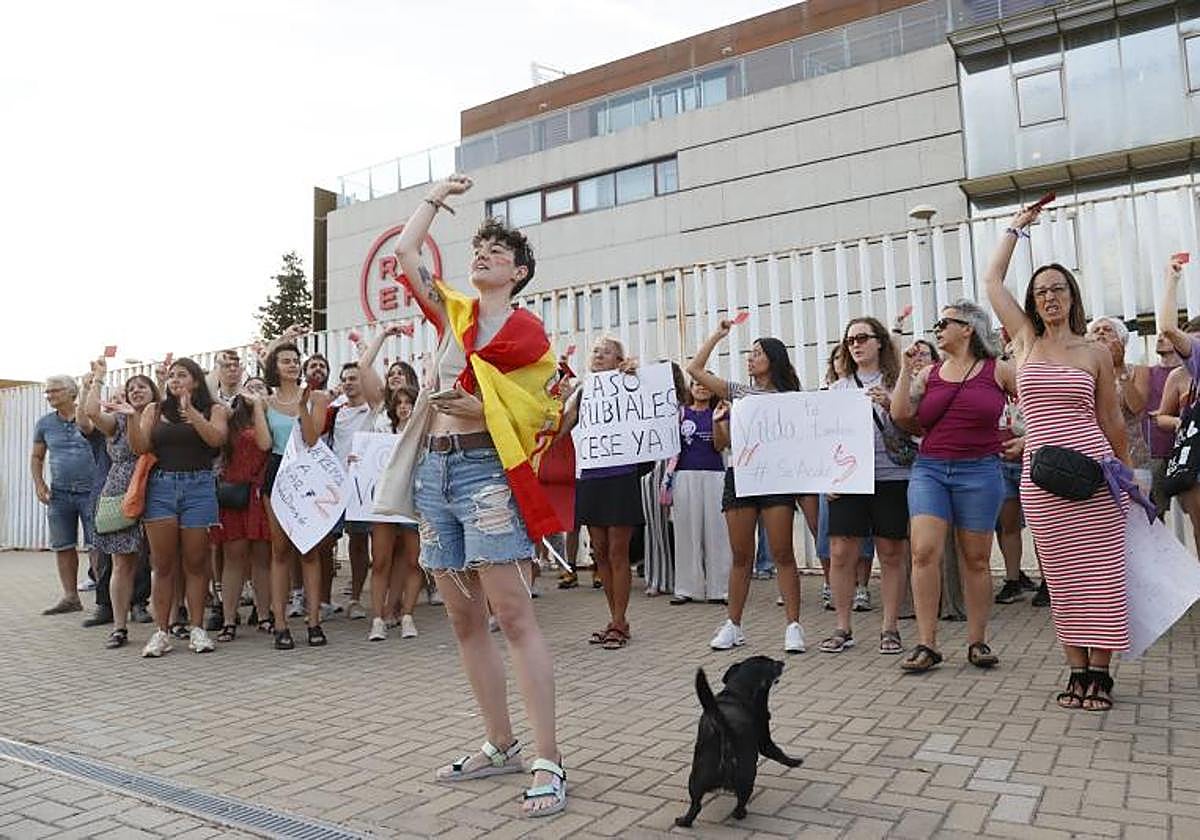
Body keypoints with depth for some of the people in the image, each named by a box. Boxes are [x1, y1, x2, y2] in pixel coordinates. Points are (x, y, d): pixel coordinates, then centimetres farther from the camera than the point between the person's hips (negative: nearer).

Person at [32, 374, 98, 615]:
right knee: (62, 547, 9)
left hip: (90, 491, -4)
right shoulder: (45, 423, 9)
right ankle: (70, 597, 19)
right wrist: (39, 484, 5)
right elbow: (36, 457, 16)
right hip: (59, 493, 4)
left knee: (97, 545, -4)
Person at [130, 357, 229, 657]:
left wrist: (190, 411, -17)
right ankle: (161, 631, 7)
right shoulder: (155, 410, 13)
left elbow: (216, 438, -10)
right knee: (163, 564, 1)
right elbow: (140, 447, 3)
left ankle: (197, 628, 10)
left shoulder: (214, 410, 8)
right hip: (161, 487, 2)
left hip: (198, 488, -1)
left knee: (195, 562, 3)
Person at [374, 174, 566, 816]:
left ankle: (548, 761, -3)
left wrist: (478, 408, -18)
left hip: (486, 469, -6)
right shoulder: (454, 313, 15)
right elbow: (405, 251, 18)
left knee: (513, 616, -9)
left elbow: (543, 413, -5)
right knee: (464, 619, 9)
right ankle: (500, 745, 20)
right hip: (434, 469, 7)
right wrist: (438, 194, 28)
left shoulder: (527, 330, -1)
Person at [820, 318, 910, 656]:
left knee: (892, 554, 4)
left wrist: (889, 405, -15)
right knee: (841, 554, -1)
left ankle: (889, 628, 15)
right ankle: (843, 628, 12)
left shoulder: (896, 383, 6)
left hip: (891, 476, -2)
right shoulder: (838, 388, 13)